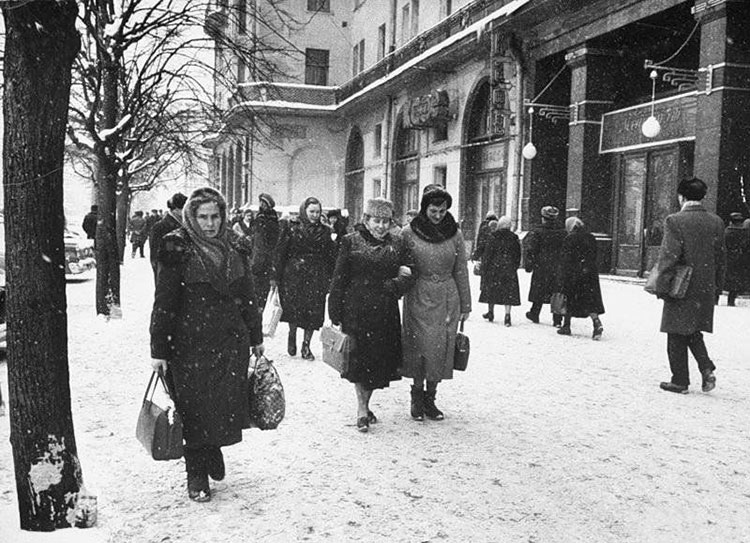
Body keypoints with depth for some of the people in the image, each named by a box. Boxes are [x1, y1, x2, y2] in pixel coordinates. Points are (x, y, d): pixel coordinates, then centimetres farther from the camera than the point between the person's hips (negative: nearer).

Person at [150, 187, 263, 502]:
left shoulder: (234, 248, 7)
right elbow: (163, 303, -7)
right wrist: (158, 349, -8)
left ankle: (214, 451, 34)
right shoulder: (178, 250, -6)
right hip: (190, 344, -3)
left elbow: (247, 296, 14)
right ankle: (196, 475, 21)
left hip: (231, 343, 4)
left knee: (227, 403, 5)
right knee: (195, 408, 4)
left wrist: (256, 338, 17)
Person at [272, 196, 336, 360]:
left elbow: (331, 257, 8)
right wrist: (276, 276, -5)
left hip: (317, 277, 2)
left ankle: (306, 345, 12)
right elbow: (280, 252, -2)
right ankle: (292, 336, 29)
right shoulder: (290, 226, -1)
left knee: (314, 311, 0)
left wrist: (331, 279, 3)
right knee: (293, 308, 1)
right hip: (293, 275, -2)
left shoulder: (324, 231, 6)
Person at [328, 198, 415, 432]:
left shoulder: (397, 244, 10)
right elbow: (339, 279, -1)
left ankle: (365, 404, 26)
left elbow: (407, 275, 9)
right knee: (360, 358, -5)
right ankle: (362, 409, 7)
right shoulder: (351, 242, 0)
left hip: (386, 312, 4)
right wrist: (335, 314, -4)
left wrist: (394, 285, -14)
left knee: (381, 360, 8)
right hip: (356, 310, -3)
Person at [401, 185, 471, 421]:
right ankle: (417, 396, 15)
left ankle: (430, 397, 17)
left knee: (441, 349, 4)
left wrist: (465, 304, 8)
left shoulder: (454, 233, 2)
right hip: (419, 298, -2)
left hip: (447, 299, 2)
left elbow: (461, 271, 7)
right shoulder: (408, 233, -4)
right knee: (420, 346, -1)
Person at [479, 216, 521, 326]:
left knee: (491, 289, 14)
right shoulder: (514, 238, 1)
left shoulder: (492, 237, -7)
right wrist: (515, 267, 17)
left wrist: (484, 268, 0)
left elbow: (487, 254, -7)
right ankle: (507, 314, -12)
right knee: (509, 291, 1)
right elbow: (518, 256, 6)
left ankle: (490, 312, 23)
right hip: (509, 269, 1)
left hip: (494, 268, -1)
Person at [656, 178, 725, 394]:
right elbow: (721, 256, 9)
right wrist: (716, 283, 18)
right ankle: (707, 368, 4)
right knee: (694, 332, 21)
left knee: (677, 336, 6)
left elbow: (668, 256, -16)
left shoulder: (675, 221, -14)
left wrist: (661, 285, -8)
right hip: (706, 288, 6)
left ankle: (680, 381, 12)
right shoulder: (716, 222, 3)